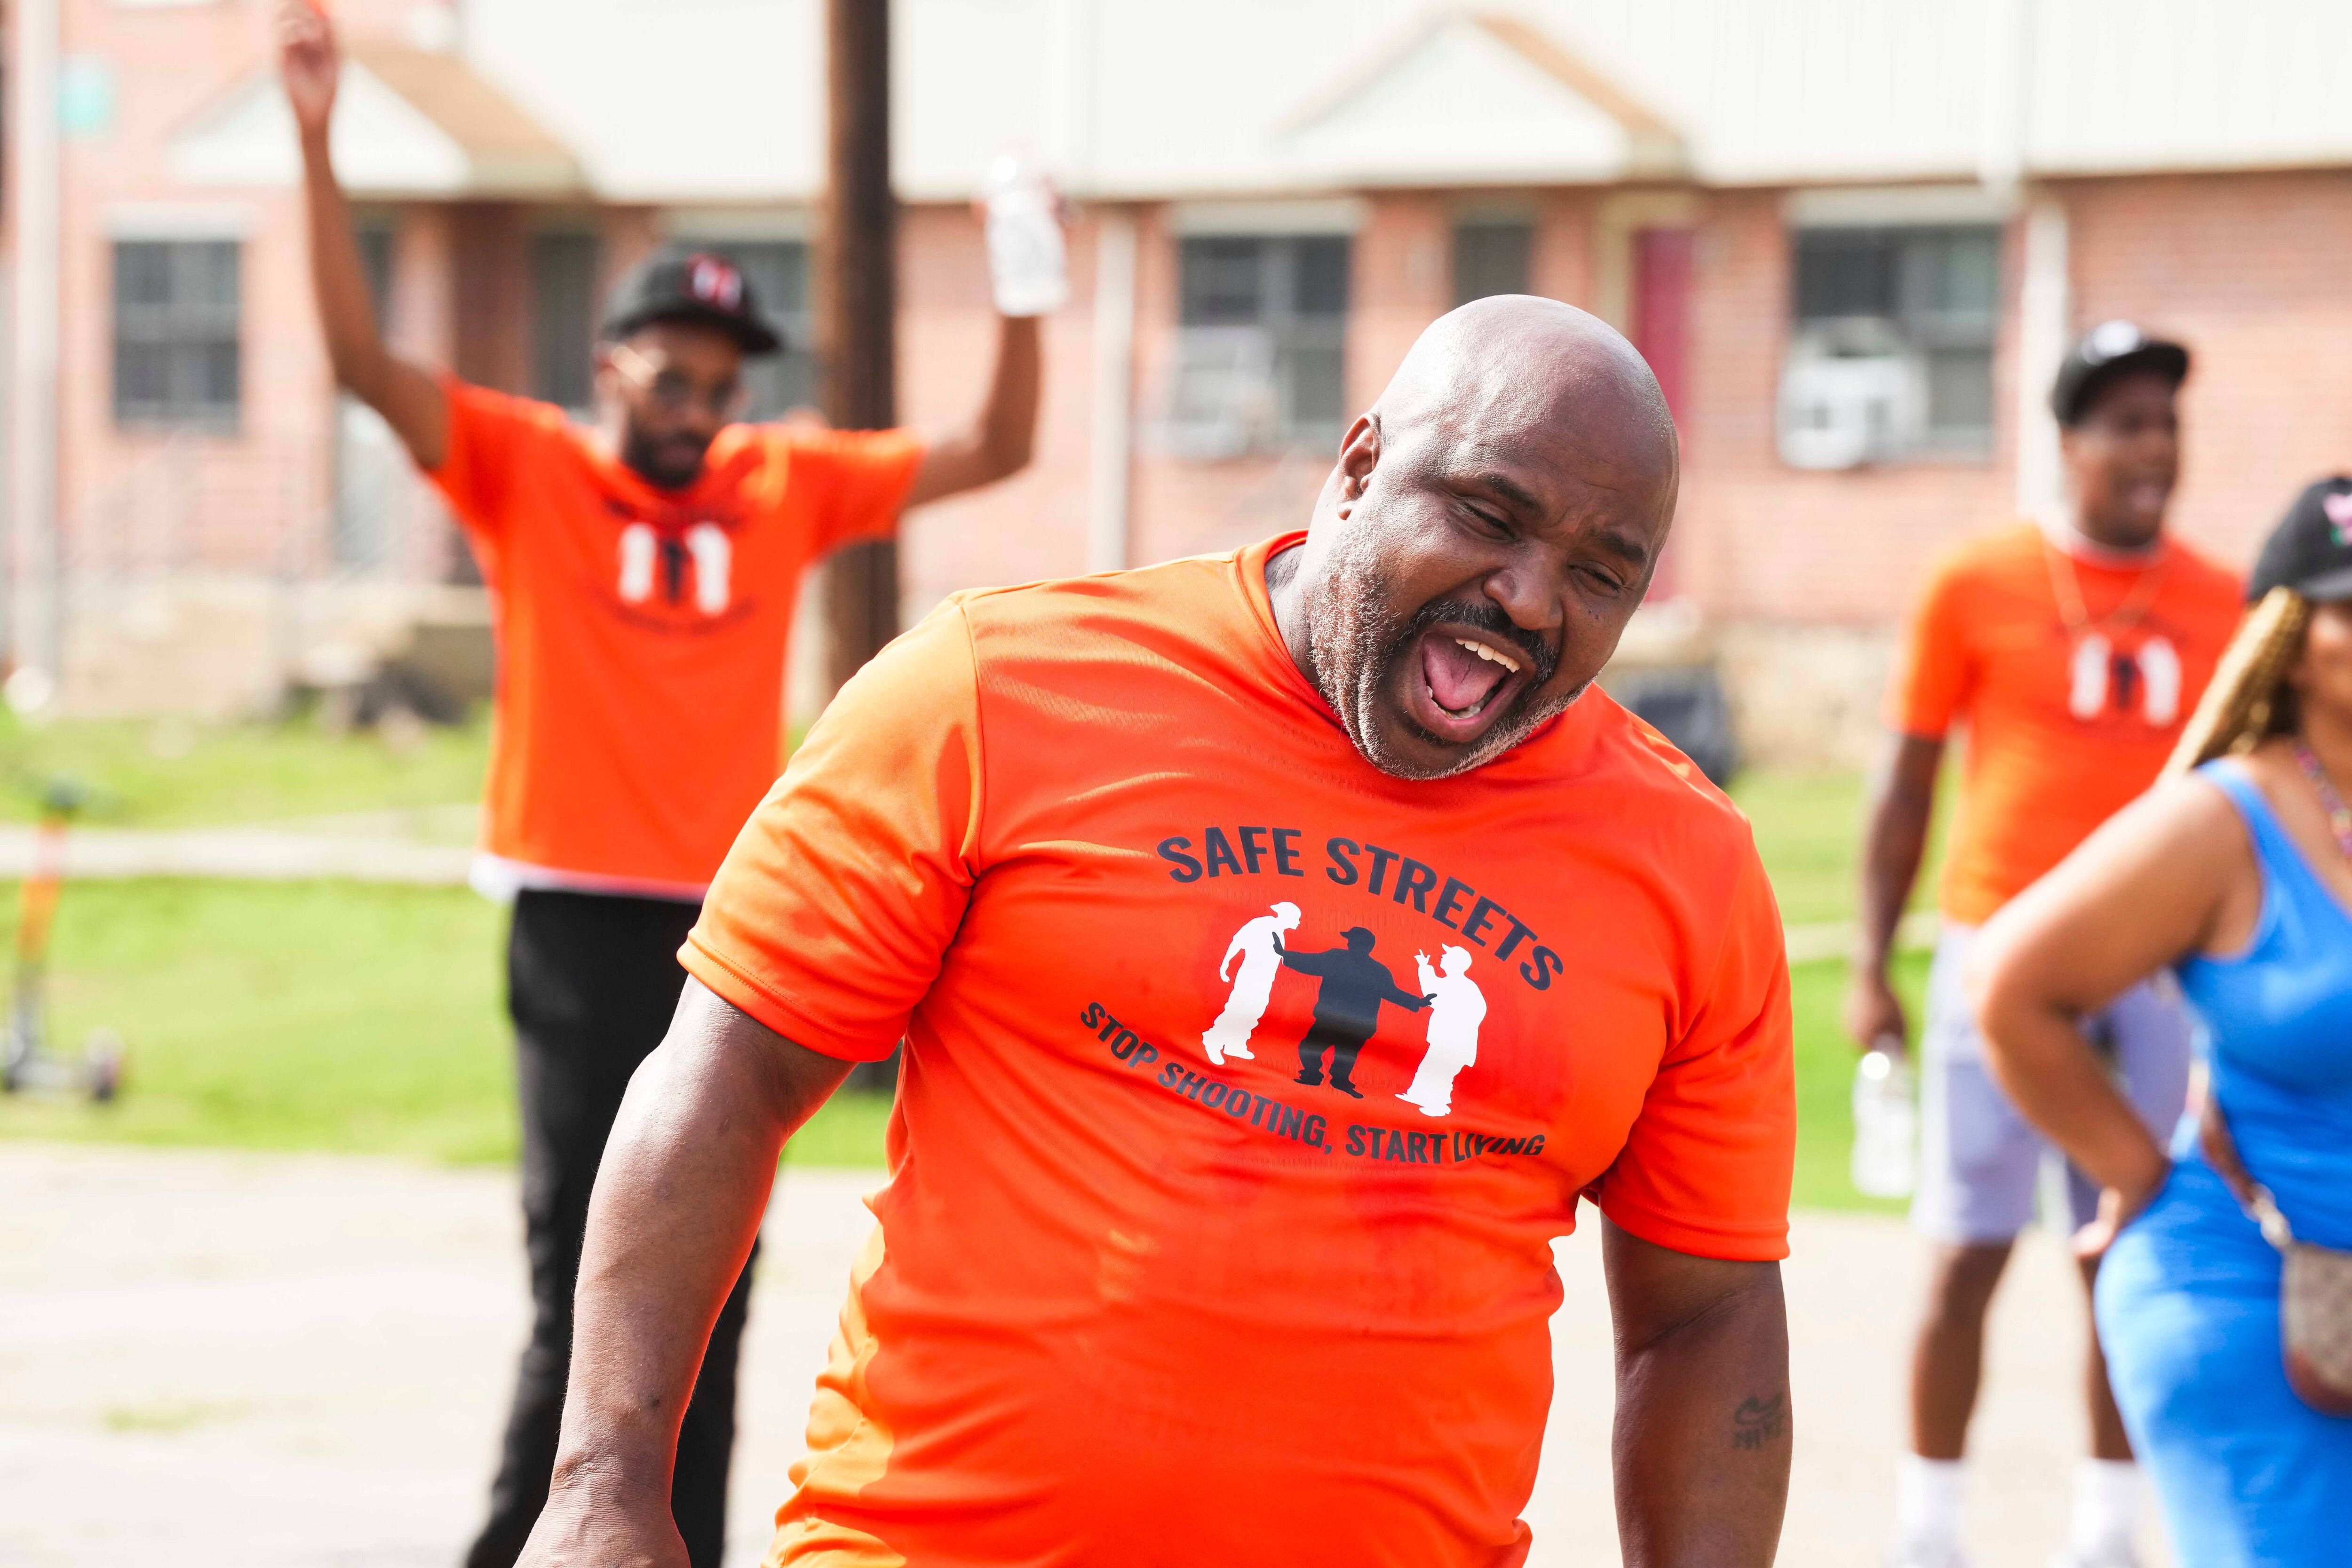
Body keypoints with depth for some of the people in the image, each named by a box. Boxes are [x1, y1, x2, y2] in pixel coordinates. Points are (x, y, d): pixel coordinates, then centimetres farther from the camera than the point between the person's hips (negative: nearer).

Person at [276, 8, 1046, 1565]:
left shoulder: (787, 484, 9)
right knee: (588, 1293, -8)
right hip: (582, 926, -4)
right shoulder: (528, 470, 0)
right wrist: (319, 149, -21)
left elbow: (994, 450, 11)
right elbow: (364, 358, -11)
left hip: (737, 926, 4)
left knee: (710, 1301, 8)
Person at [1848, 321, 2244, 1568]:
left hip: (2155, 970, 2)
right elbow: (1907, 787, 3)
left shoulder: (2219, 607, 7)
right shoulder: (1978, 587, 0)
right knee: (1968, 1253, -1)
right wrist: (1871, 969, -1)